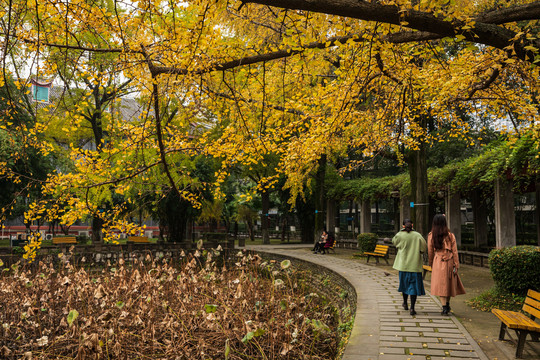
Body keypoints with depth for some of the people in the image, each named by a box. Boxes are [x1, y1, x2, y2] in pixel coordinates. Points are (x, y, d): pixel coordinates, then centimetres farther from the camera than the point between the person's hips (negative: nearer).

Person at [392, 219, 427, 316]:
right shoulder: (417, 235, -8)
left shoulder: (399, 235, -9)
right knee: (414, 285, 3)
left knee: (404, 283, 20)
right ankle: (412, 308, -5)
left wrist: (403, 230, 5)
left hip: (403, 263, 1)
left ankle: (405, 304, 35)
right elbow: (424, 248, -4)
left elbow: (394, 242, 10)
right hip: (415, 264, -1)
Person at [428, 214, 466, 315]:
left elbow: (430, 252, 5)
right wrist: (456, 265, 2)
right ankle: (447, 304, 25)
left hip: (438, 262, -1)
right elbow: (454, 252, -3)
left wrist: (431, 264, 17)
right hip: (449, 262, 1)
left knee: (441, 285, 2)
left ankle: (445, 307, -4)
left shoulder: (431, 236, -3)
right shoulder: (450, 235, -3)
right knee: (449, 284, 17)